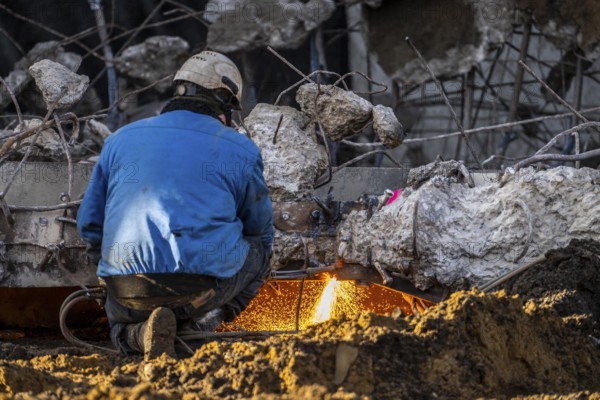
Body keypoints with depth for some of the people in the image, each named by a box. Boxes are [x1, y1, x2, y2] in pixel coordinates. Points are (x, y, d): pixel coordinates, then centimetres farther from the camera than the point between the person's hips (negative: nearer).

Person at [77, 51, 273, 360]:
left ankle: (142, 333, -4)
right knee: (259, 249, 26)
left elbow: (89, 223, 18)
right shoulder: (240, 151, 6)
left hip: (127, 287, 3)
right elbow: (260, 227, 21)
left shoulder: (120, 140, 14)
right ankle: (203, 322, 0)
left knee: (122, 328, 35)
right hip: (205, 285, -3)